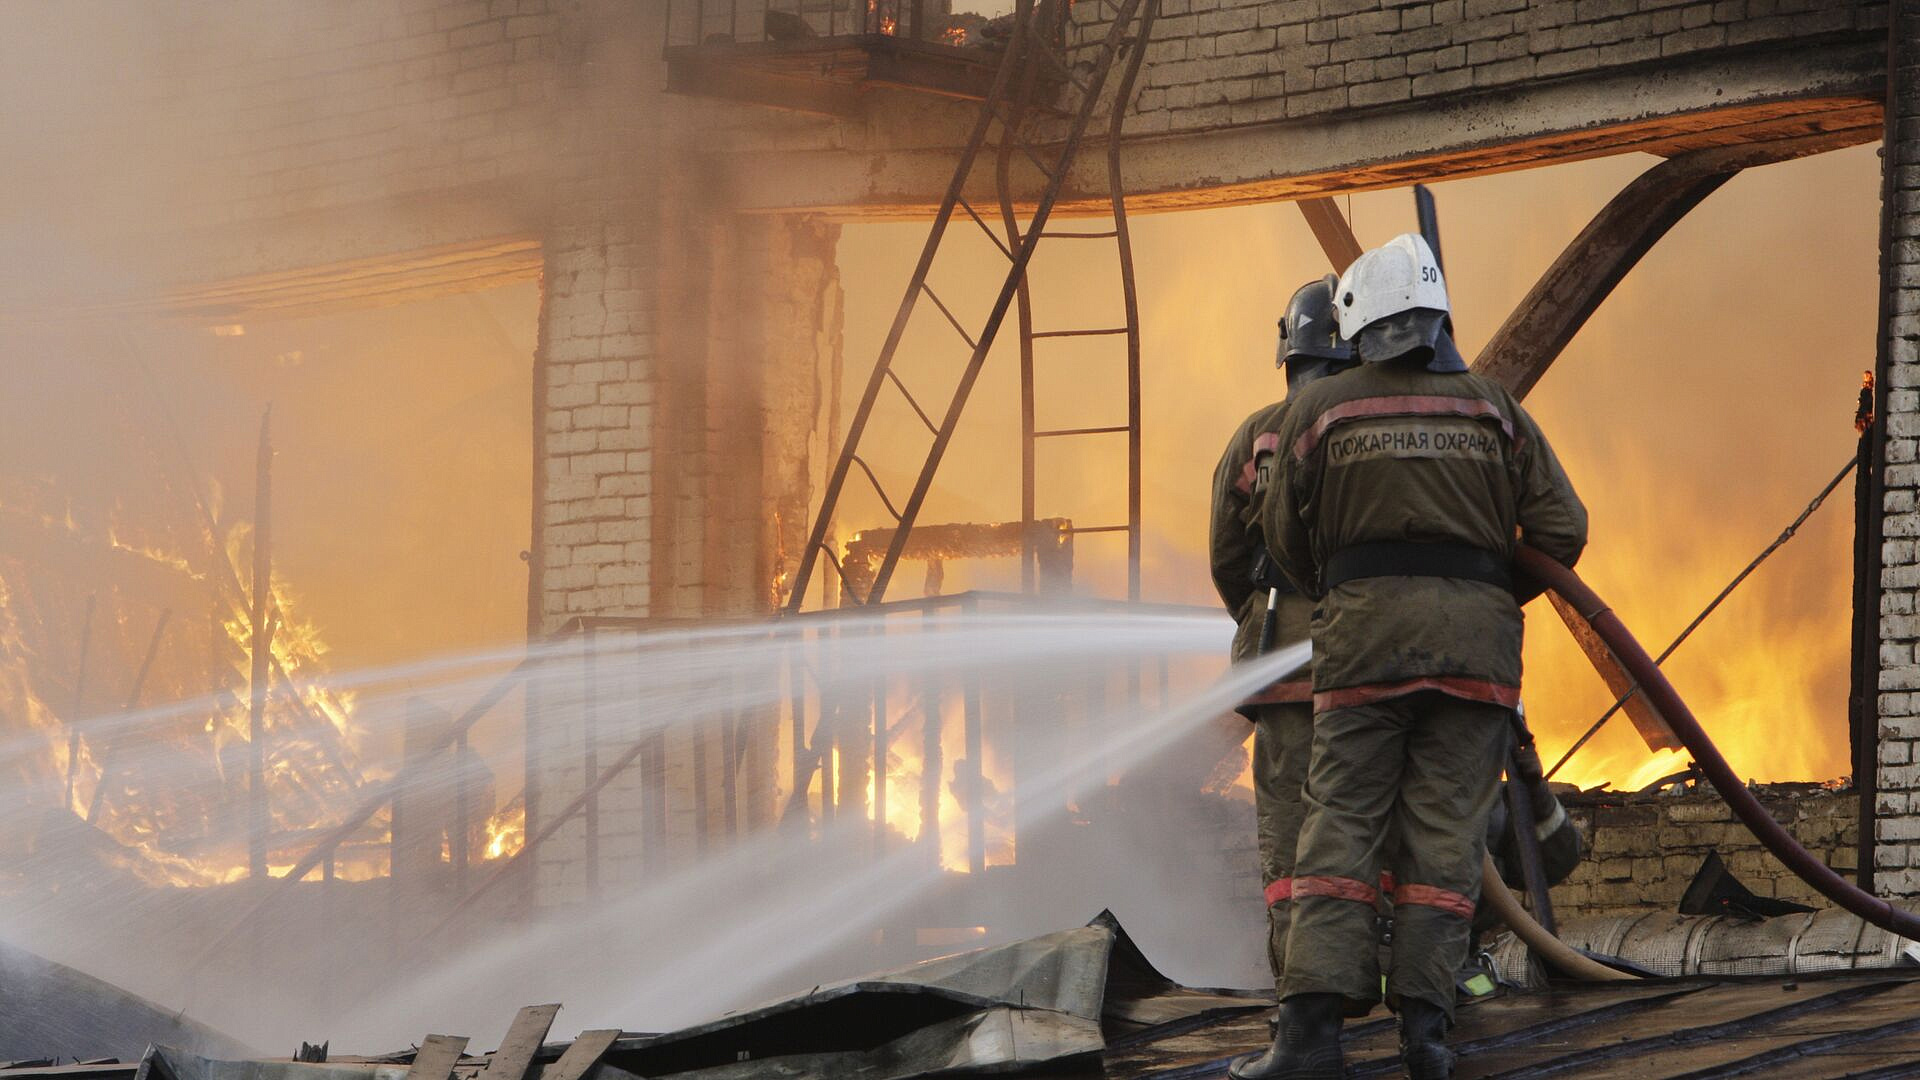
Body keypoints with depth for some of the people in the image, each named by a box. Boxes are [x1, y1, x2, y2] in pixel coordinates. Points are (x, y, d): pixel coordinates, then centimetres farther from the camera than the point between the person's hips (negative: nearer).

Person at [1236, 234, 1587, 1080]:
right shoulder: (1494, 411, 11)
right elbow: (1562, 531, 8)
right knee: (1445, 836, 3)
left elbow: (1286, 539, 14)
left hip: (1364, 631, -1)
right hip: (1477, 637, 1)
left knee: (1341, 828, -2)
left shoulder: (1319, 410, 8)